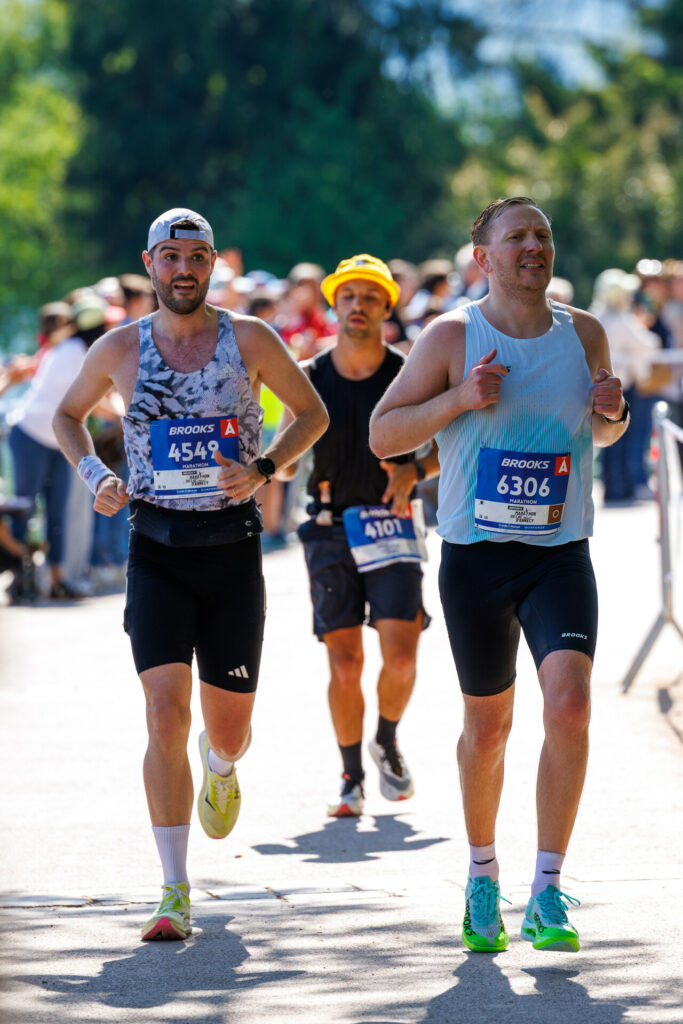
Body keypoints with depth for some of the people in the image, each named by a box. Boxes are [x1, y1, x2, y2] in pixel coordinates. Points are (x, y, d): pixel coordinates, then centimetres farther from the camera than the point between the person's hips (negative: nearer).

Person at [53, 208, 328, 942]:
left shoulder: (248, 339, -1)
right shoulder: (119, 350, 2)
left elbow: (313, 412, 9)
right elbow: (68, 416, 18)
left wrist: (264, 470, -7)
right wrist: (93, 475, -1)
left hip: (233, 547, 1)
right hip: (157, 548, -1)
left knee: (229, 726, 8)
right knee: (165, 714, -15)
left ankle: (221, 765, 49)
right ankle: (174, 895, -13)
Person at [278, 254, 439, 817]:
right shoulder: (309, 379, 2)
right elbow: (286, 463, 7)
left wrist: (415, 471, -13)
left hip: (391, 526, -1)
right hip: (331, 531, 1)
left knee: (400, 656, -10)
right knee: (344, 663, -4)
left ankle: (388, 743, 19)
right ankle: (352, 777, 12)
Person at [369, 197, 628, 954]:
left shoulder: (584, 334, 5)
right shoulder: (452, 337, -4)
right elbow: (381, 435, -3)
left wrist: (612, 411, -2)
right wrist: (459, 398, -17)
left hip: (560, 552, 1)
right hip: (476, 555, -1)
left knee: (568, 700, -19)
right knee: (488, 725, 9)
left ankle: (546, 892, -14)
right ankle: (482, 875, 33)